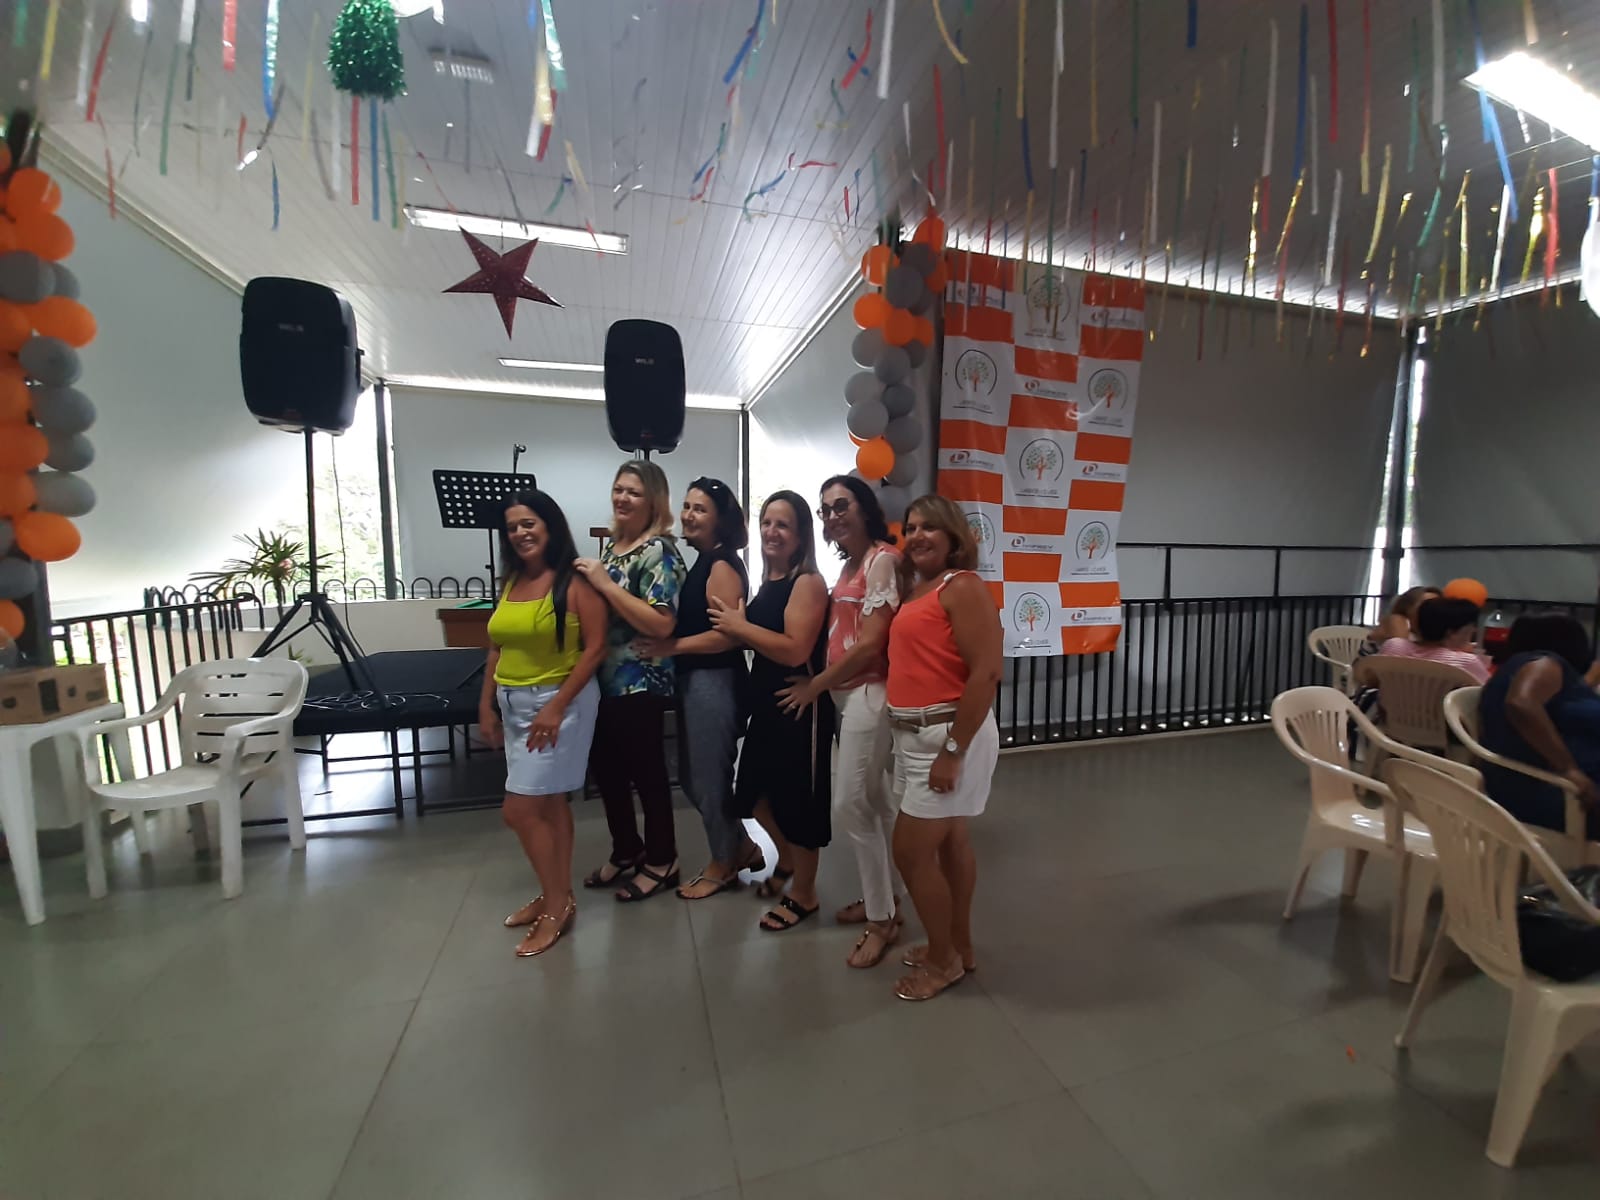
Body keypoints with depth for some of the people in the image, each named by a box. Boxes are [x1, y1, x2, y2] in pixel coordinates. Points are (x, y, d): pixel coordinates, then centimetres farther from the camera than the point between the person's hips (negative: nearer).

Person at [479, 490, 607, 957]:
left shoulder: (576, 580, -13)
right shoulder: (511, 581, 8)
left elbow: (595, 648, -17)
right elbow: (498, 647, 14)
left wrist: (557, 706, -19)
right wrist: (486, 703, 11)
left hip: (560, 701, -7)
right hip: (514, 704, 7)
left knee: (519, 810, -4)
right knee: (548, 803, 16)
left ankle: (557, 904, 15)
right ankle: (557, 896, 31)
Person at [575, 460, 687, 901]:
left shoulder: (659, 551, -15)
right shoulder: (611, 545, 12)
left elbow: (662, 623, -25)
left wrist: (606, 584, -24)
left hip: (640, 685, -9)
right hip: (604, 680, 9)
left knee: (646, 774, 6)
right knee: (605, 769, 18)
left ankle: (662, 861, 27)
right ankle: (627, 850, 39)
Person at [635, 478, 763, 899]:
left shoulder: (723, 565, -15)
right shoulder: (705, 561, 14)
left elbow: (727, 635, -23)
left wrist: (671, 647, -18)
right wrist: (667, 643, 2)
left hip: (715, 681, -10)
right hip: (695, 679, 10)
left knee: (709, 778, 6)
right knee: (694, 778, 18)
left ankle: (724, 864, 28)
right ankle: (742, 846, 35)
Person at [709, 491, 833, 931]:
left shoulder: (808, 582, -16)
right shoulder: (768, 581, 10)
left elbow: (795, 650, -27)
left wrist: (741, 626, -18)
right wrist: (734, 624, 0)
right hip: (767, 703, 9)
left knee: (796, 797, 7)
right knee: (756, 790, 20)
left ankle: (803, 894, 29)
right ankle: (785, 859, 47)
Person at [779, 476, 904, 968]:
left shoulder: (883, 558, -12)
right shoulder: (850, 564, 14)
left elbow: (870, 644, -18)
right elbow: (843, 636, 9)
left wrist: (815, 685, -10)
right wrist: (820, 685, -2)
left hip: (868, 693, -8)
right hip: (847, 693, 8)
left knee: (849, 806, -3)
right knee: (876, 802, 16)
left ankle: (881, 920, 14)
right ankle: (884, 900, 31)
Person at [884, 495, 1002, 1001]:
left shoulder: (963, 586, -14)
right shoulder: (916, 589, 11)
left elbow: (986, 673, -21)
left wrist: (954, 751, -22)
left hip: (948, 733, -8)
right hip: (916, 735, 8)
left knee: (911, 851, 1)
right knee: (949, 842, 20)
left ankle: (942, 959, 24)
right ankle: (959, 946, 38)